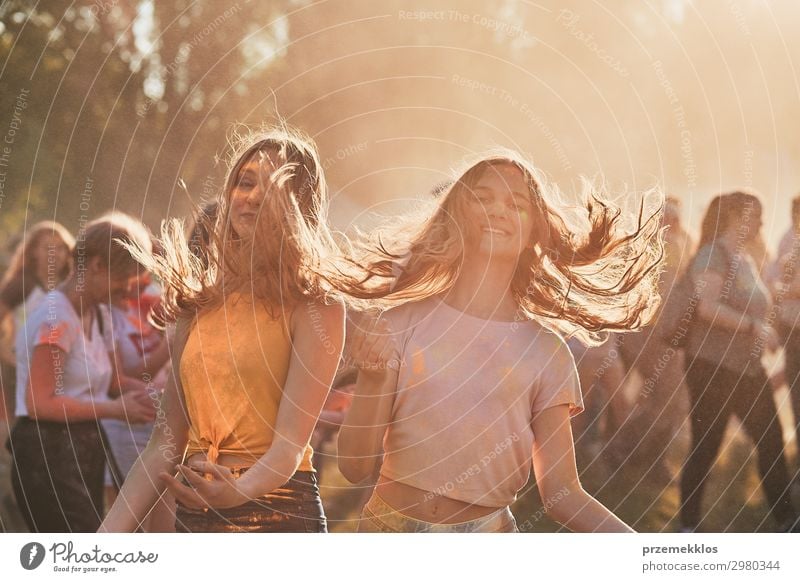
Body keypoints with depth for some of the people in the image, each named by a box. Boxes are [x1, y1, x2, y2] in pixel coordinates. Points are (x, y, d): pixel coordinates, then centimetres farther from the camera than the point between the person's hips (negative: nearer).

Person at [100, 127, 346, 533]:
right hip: (192, 516, 5)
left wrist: (239, 492, -37)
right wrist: (103, 546, 1)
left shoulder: (316, 308, -8)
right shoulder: (200, 305, 7)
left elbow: (291, 442, -18)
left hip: (276, 513, -5)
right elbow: (166, 442, 7)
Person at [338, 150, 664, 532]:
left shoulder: (545, 353, -3)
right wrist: (373, 381, -21)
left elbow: (562, 494, -2)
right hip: (390, 527, -1)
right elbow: (355, 467, -5)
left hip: (486, 532, 1)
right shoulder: (400, 328, -5)